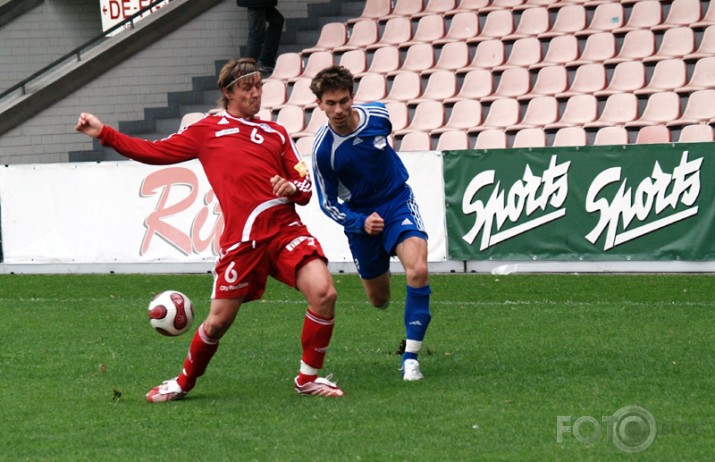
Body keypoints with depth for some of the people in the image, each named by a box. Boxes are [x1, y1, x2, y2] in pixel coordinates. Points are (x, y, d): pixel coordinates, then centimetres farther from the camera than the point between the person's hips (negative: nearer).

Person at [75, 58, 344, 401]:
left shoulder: (275, 133, 21)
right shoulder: (208, 130, 15)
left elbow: (305, 187, 18)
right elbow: (155, 152, 16)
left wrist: (293, 187, -5)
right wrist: (104, 134, 11)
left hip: (285, 228, 2)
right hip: (241, 239, -2)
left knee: (324, 294, -19)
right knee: (219, 321, 0)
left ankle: (308, 379, -1)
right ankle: (185, 381, 29)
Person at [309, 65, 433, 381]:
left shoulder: (378, 115, -15)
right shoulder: (323, 149, -20)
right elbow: (328, 203, -8)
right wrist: (360, 223, -24)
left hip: (397, 200, 0)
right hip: (359, 216, 0)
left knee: (417, 270, -26)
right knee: (378, 299, 12)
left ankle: (410, 357, -19)